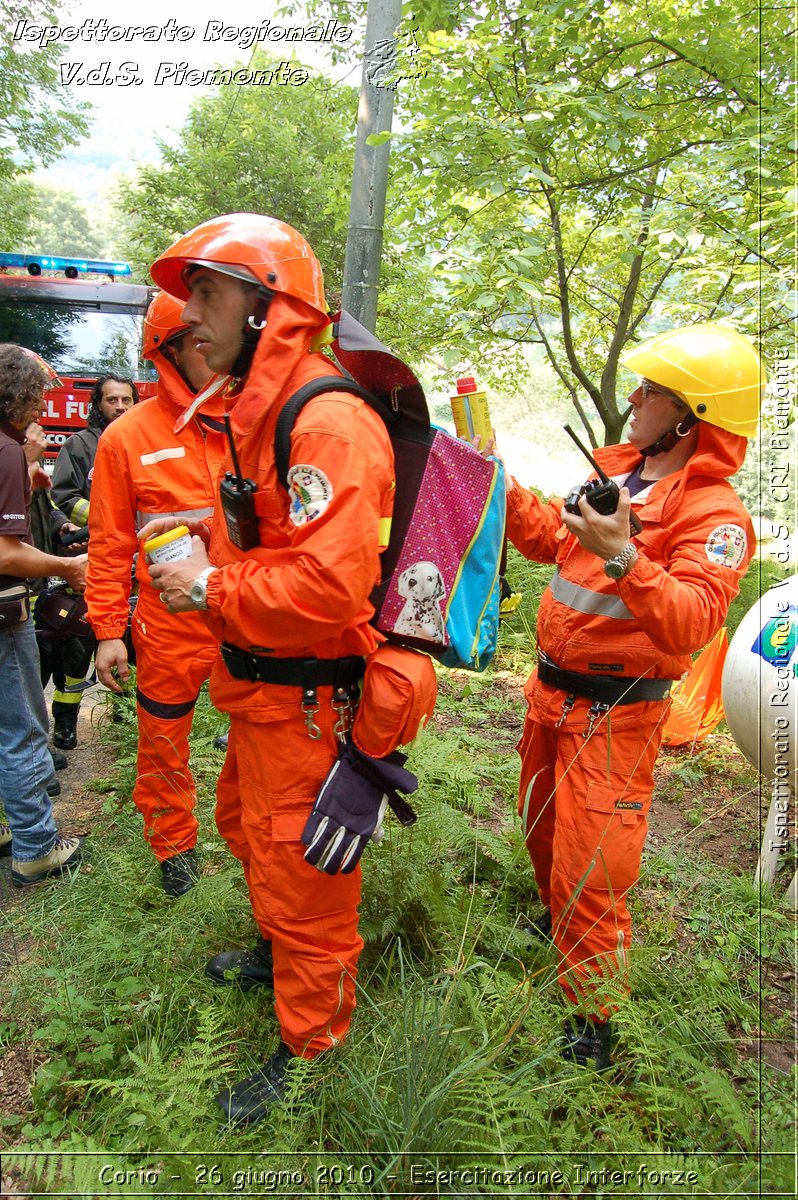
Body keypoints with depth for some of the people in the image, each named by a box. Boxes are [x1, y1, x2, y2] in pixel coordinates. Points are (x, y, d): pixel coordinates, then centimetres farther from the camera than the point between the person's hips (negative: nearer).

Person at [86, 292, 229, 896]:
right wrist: (108, 630, -3)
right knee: (164, 746, 14)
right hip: (170, 625, -1)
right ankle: (175, 847, 38)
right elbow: (110, 544, -1)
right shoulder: (129, 437, -5)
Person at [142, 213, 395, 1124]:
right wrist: (204, 553, 5)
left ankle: (310, 1038, 35)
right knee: (246, 827, 29)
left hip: (306, 701, -10)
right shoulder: (258, 412, 10)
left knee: (297, 870, 8)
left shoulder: (328, 424, -24)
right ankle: (277, 952, 57)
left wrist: (210, 590, -21)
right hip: (258, 687, 10)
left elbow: (327, 587, -33)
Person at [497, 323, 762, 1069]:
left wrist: (624, 557, -44)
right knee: (543, 831, 27)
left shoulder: (716, 516, -19)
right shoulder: (617, 471, 5)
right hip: (551, 692, 8)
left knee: (587, 869, 1)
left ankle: (591, 1019, 23)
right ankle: (557, 919, 55)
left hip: (614, 715, -8)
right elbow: (553, 540, 17)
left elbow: (690, 623, -31)